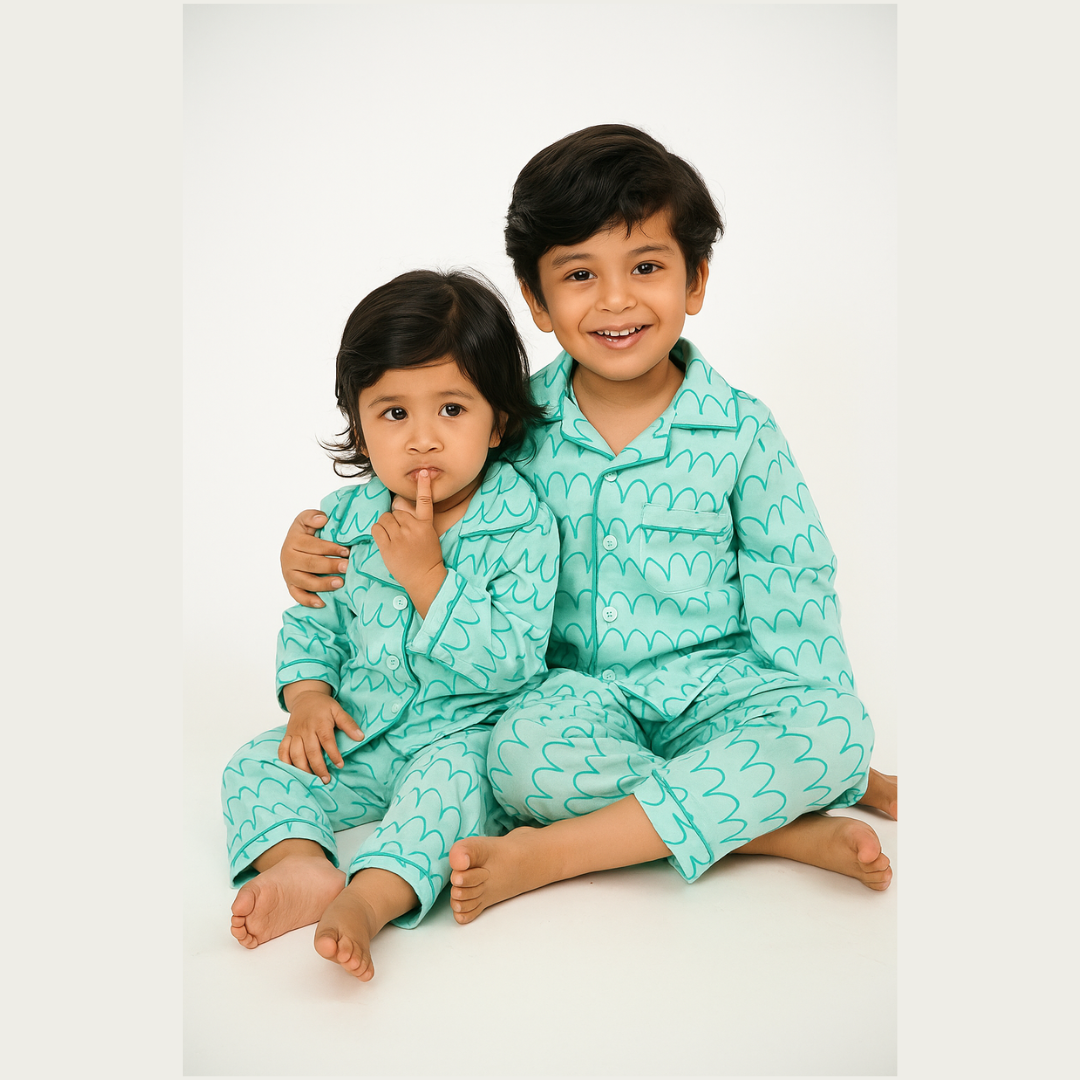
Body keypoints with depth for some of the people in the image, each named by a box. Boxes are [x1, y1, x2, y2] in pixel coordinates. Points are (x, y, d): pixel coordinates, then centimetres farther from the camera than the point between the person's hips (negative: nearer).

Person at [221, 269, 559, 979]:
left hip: (466, 729, -5)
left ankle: (368, 899, -45)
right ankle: (300, 865, -33)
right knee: (257, 764, -11)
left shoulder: (522, 525, -15)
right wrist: (308, 695, -6)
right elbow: (313, 620, 12)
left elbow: (509, 660, -23)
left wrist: (425, 573, -26)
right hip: (358, 735, 5)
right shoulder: (348, 518, -1)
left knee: (455, 774, -35)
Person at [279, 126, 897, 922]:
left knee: (838, 728, -30)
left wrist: (815, 733, -9)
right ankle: (793, 828, -24)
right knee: (523, 751, -33)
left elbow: (791, 593, 0)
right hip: (580, 686, 0)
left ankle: (547, 853, -30)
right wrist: (318, 533, 1)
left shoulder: (740, 431, -3)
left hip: (714, 679, 0)